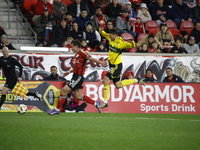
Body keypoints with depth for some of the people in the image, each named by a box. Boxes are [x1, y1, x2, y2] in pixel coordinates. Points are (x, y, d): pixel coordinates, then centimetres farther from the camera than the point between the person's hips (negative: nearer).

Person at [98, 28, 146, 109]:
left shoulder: (121, 42, -21)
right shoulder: (111, 38, 2)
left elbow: (131, 45, -28)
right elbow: (104, 34, 19)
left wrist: (132, 43, -50)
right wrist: (101, 31, -2)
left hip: (117, 65, -9)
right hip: (111, 64, 9)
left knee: (105, 80, -15)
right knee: (118, 85, 15)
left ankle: (105, 102, -7)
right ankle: (137, 80, 29)